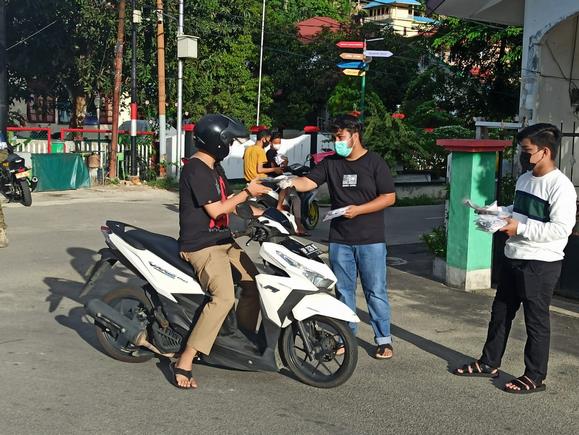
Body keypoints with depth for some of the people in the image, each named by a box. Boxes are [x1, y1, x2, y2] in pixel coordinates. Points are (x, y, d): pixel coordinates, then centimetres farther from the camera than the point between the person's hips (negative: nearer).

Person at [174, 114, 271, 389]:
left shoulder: (213, 167, 15)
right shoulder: (196, 170, -16)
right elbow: (215, 210, -18)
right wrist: (247, 192, -10)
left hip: (222, 241, 11)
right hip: (201, 245, -11)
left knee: (254, 282, 13)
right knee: (224, 298, -26)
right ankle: (184, 363, -23)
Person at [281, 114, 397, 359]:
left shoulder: (375, 163, -3)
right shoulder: (331, 163, 8)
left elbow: (389, 197, -5)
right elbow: (309, 182, -2)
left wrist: (358, 209, -14)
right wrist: (292, 183, -23)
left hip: (370, 240, -4)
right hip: (340, 240, 4)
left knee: (375, 291, 0)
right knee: (343, 291, 12)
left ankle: (384, 340, 11)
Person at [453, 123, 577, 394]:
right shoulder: (524, 179, 10)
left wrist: (520, 228, -23)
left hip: (541, 264, -9)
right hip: (513, 259, 9)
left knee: (536, 320, 3)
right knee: (500, 313, 17)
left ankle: (535, 377, 17)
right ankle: (489, 363, 31)